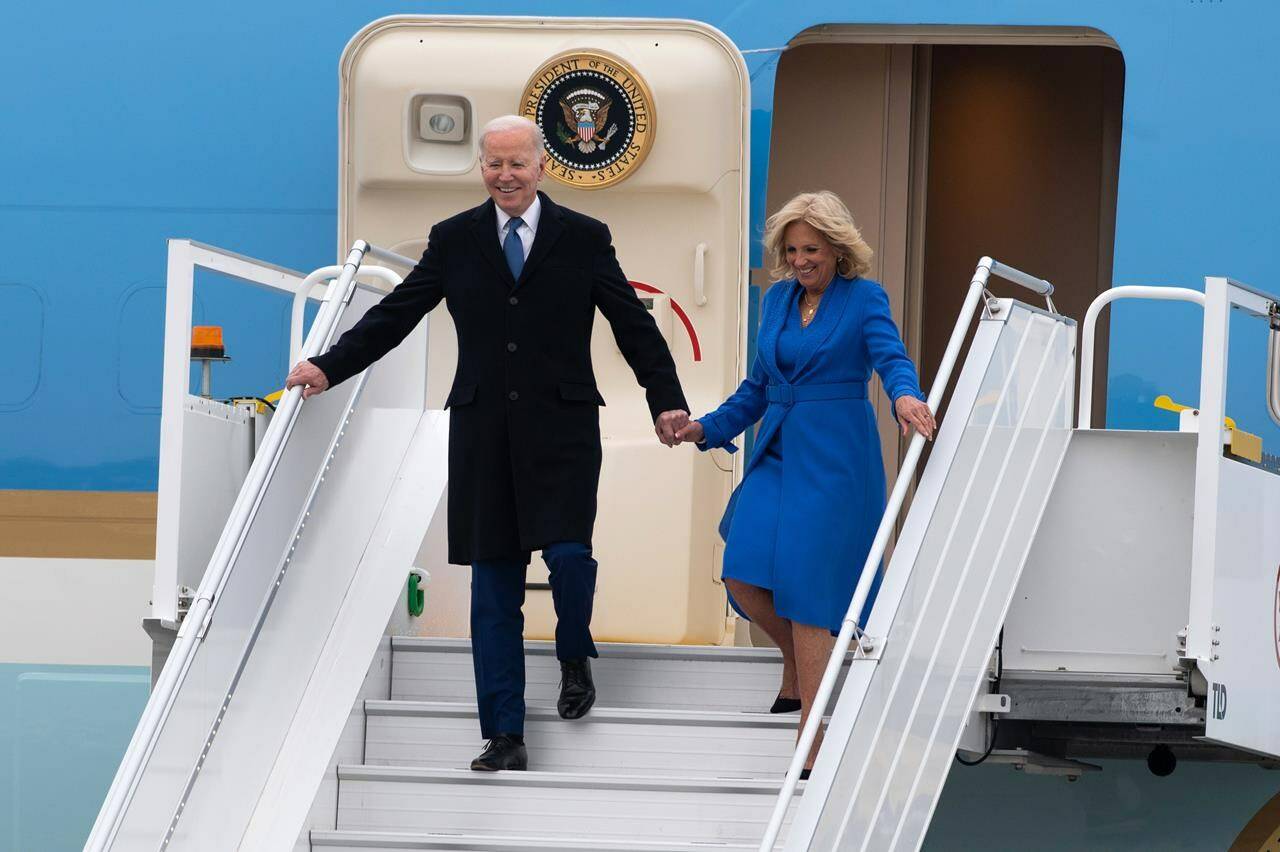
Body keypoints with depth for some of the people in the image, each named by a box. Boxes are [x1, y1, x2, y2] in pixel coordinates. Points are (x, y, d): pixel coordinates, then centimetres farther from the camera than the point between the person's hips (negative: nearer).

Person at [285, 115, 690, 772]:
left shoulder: (583, 238, 5)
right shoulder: (454, 240, 9)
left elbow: (633, 324, 6)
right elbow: (395, 315, 9)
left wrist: (665, 401, 0)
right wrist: (328, 367, 1)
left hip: (561, 430, -2)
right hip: (484, 434, 2)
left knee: (568, 553, -15)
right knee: (494, 584, 2)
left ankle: (574, 659, 20)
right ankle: (505, 737, 6)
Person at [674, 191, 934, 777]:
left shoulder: (863, 299, -1)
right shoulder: (778, 299, 15)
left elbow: (891, 357, -18)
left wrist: (906, 396, -40)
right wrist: (707, 428, 11)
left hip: (834, 460, -5)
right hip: (777, 457, 5)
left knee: (806, 589, -10)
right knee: (744, 576, -9)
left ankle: (811, 746, -5)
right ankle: (797, 659, 24)